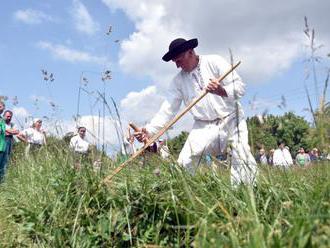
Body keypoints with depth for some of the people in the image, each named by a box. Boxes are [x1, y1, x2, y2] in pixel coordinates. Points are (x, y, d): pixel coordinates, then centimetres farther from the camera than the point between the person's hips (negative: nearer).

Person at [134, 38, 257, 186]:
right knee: (184, 164, -8)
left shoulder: (214, 62, -5)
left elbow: (240, 87, -10)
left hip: (231, 119, -2)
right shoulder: (178, 80, 3)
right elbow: (168, 109, -2)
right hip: (204, 126, 3)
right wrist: (149, 130, -14)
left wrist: (222, 91, -32)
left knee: (242, 157, -17)